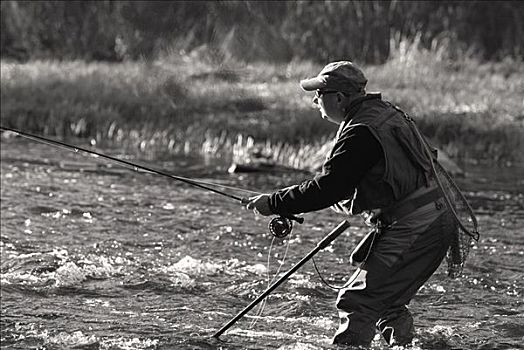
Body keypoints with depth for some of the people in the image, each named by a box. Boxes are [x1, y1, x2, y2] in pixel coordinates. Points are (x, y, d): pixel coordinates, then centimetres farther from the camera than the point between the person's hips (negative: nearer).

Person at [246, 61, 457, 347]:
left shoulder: (361, 133, -17)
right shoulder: (385, 112, 14)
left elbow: (328, 187, -20)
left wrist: (273, 203, -13)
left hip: (413, 232, -10)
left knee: (357, 302, -11)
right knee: (385, 299, 22)